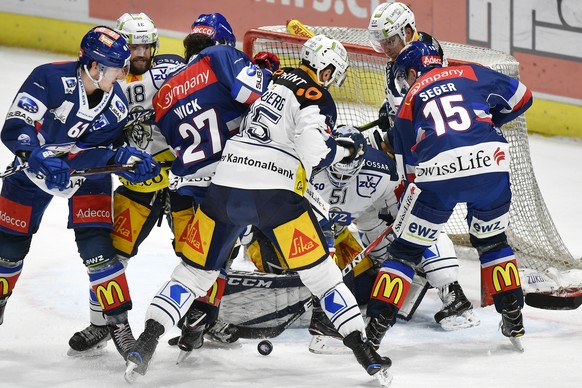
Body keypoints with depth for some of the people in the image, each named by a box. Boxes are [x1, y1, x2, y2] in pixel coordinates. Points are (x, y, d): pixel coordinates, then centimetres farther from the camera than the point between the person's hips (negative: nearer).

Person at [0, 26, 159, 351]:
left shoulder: (116, 102, -16)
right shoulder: (49, 78, -30)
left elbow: (111, 145, -10)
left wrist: (130, 159, -31)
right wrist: (40, 161, -46)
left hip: (87, 171, 1)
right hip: (35, 167, -1)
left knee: (97, 244, -12)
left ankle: (119, 322, -4)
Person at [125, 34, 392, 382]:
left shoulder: (274, 82, 21)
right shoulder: (317, 98, -1)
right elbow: (315, 151, -13)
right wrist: (348, 147, 3)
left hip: (225, 185, 5)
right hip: (273, 193, -5)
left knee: (196, 271, 14)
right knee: (320, 271, 5)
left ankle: (148, 340, 3)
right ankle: (362, 348, 4)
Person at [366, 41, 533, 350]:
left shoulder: (409, 102, 22)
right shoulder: (471, 74, 21)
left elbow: (408, 168, 22)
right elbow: (521, 97, 25)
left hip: (437, 173, -1)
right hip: (490, 162, 2)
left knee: (405, 248, 11)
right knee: (492, 239, 25)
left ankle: (375, 326, 6)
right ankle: (514, 320, 24)